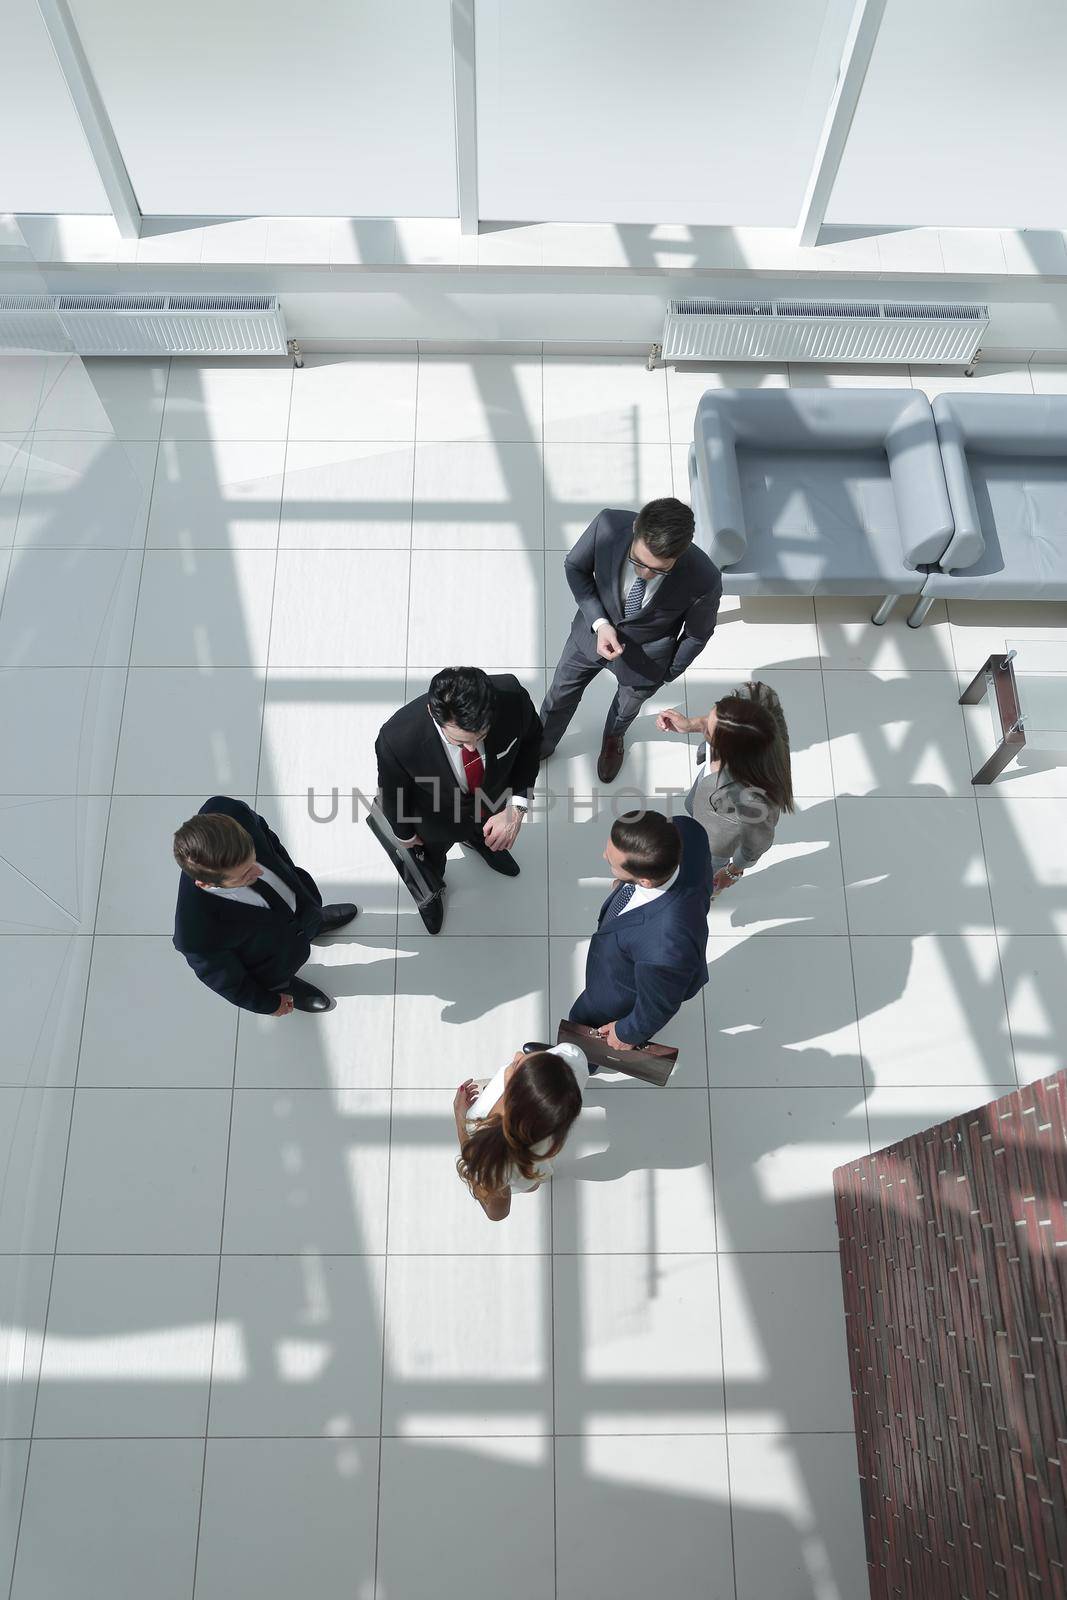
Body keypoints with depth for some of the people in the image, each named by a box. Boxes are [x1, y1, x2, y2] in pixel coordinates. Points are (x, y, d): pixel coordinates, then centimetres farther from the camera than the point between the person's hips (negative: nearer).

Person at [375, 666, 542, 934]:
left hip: (494, 800, 2)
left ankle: (478, 842, 76)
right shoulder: (397, 739, -46)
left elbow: (530, 740, -16)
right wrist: (404, 833, -2)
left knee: (486, 835, 38)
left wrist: (517, 805, -26)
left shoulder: (512, 696, -41)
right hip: (437, 820, -2)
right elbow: (392, 791, -22)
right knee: (431, 854, 33)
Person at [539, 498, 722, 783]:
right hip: (594, 630, 1)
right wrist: (600, 623, -25)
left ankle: (613, 738, 68)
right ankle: (540, 746, 58)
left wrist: (669, 673, 1)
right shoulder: (608, 525, -36)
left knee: (628, 705, 30)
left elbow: (698, 634, -15)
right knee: (561, 693, 25)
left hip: (645, 655, -1)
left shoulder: (704, 579, -38)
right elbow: (575, 567, -14)